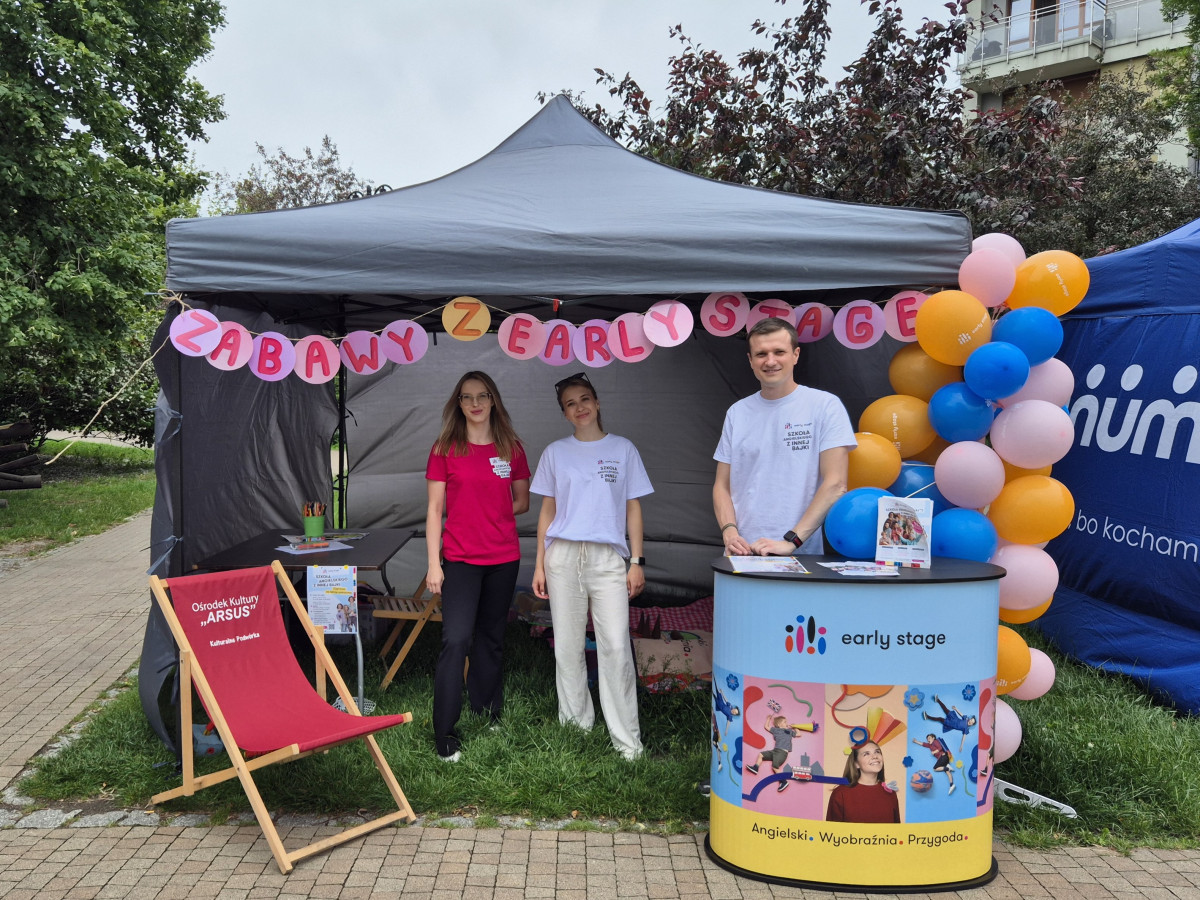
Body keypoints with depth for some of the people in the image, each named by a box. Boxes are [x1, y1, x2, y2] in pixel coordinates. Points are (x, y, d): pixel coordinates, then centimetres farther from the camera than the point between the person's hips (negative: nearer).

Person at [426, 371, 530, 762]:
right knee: (456, 639, -10)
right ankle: (445, 733, -3)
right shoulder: (445, 449, -1)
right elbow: (435, 509, -2)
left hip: (504, 558, 3)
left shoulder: (511, 448, 5)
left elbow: (522, 502, 15)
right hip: (460, 559, -3)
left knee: (491, 637, 14)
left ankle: (489, 713, 29)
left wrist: (493, 514, -3)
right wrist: (434, 563, -7)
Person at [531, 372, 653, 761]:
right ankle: (575, 725, 20)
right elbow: (547, 511, 12)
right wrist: (539, 564, 6)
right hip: (563, 556, 2)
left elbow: (633, 509, 7)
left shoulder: (623, 450, 7)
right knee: (568, 646, 6)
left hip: (608, 557, -2)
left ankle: (626, 739, 0)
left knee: (616, 646, -8)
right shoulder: (555, 453, 10)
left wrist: (637, 562, 0)